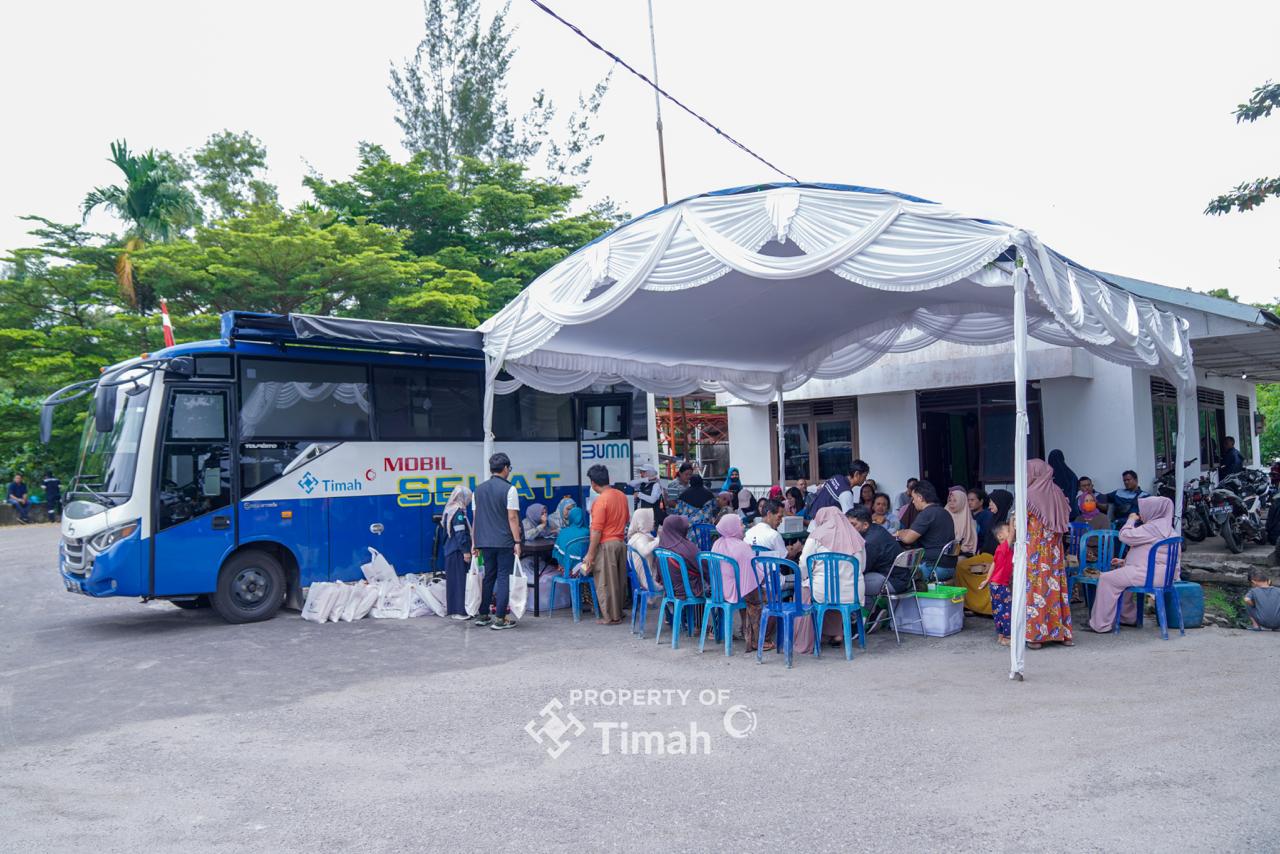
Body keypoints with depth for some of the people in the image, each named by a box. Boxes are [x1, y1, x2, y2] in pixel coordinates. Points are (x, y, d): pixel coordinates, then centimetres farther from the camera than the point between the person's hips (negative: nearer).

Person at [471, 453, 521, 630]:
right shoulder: (509, 489, -8)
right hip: (504, 542, -5)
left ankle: (483, 615, 20)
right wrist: (517, 542, -9)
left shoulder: (479, 489, 9)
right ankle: (500, 619, -1)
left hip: (485, 542, 5)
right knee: (503, 577, 0)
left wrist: (474, 542, 15)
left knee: (488, 577, 15)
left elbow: (475, 518, 10)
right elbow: (512, 518, -12)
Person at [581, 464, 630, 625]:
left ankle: (611, 617, 5)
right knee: (620, 579, 15)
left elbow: (596, 530, -20)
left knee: (606, 582, 1)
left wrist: (590, 554, -15)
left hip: (606, 545, -8)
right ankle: (619, 610, 25)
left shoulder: (601, 500, -19)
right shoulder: (621, 496, 5)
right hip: (621, 542, 8)